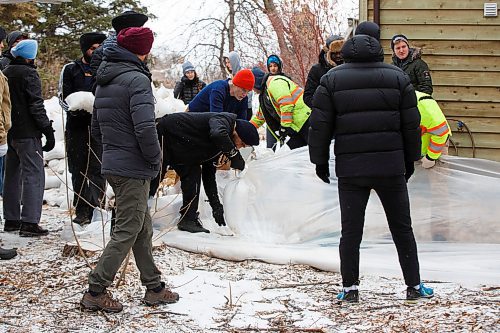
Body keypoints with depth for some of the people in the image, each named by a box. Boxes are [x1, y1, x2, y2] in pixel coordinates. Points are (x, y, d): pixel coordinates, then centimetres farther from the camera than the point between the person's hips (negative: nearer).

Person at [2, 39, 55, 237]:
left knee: (12, 176, 16)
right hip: (27, 133, -8)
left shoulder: (5, 73, 12)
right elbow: (36, 105, -16)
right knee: (34, 175, -7)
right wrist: (48, 130, -13)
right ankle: (29, 222, -13)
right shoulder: (28, 74, -12)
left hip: (9, 132, 8)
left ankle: (11, 219, 21)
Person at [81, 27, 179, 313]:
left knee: (143, 228, 17)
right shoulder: (137, 79, -15)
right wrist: (156, 159, -10)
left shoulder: (104, 82, 14)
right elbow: (145, 128, -24)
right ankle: (96, 291, 0)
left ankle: (154, 287, 24)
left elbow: (96, 128, 20)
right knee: (127, 231, -2)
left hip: (112, 164, 9)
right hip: (134, 168, -9)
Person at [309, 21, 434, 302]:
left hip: (350, 169, 0)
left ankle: (350, 288, 7)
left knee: (351, 230, 5)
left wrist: (320, 161, 9)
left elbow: (320, 126, 1)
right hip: (391, 167, 1)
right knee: (402, 228, 10)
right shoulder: (398, 77, 4)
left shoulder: (332, 79, 2)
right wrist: (410, 160, 15)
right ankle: (414, 286, 14)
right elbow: (412, 124, 5)